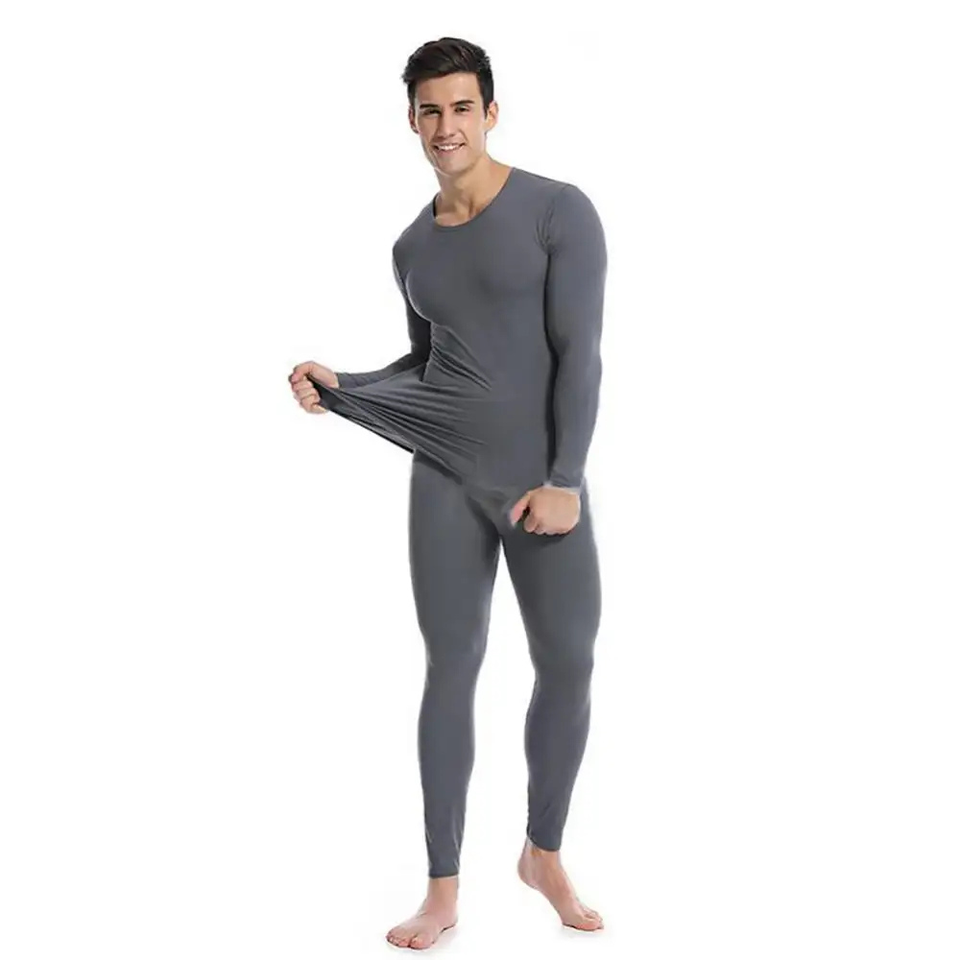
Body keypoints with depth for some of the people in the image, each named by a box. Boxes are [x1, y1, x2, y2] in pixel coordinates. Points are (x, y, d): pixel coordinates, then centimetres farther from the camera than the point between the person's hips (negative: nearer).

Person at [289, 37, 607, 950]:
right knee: (451, 669, 2)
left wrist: (564, 481, -18)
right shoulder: (412, 247, 10)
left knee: (568, 665, 0)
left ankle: (543, 852, 24)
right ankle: (443, 889, 11)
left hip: (543, 480, -3)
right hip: (445, 477, 3)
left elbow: (580, 353, -11)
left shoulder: (559, 210, -7)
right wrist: (339, 387, 4)